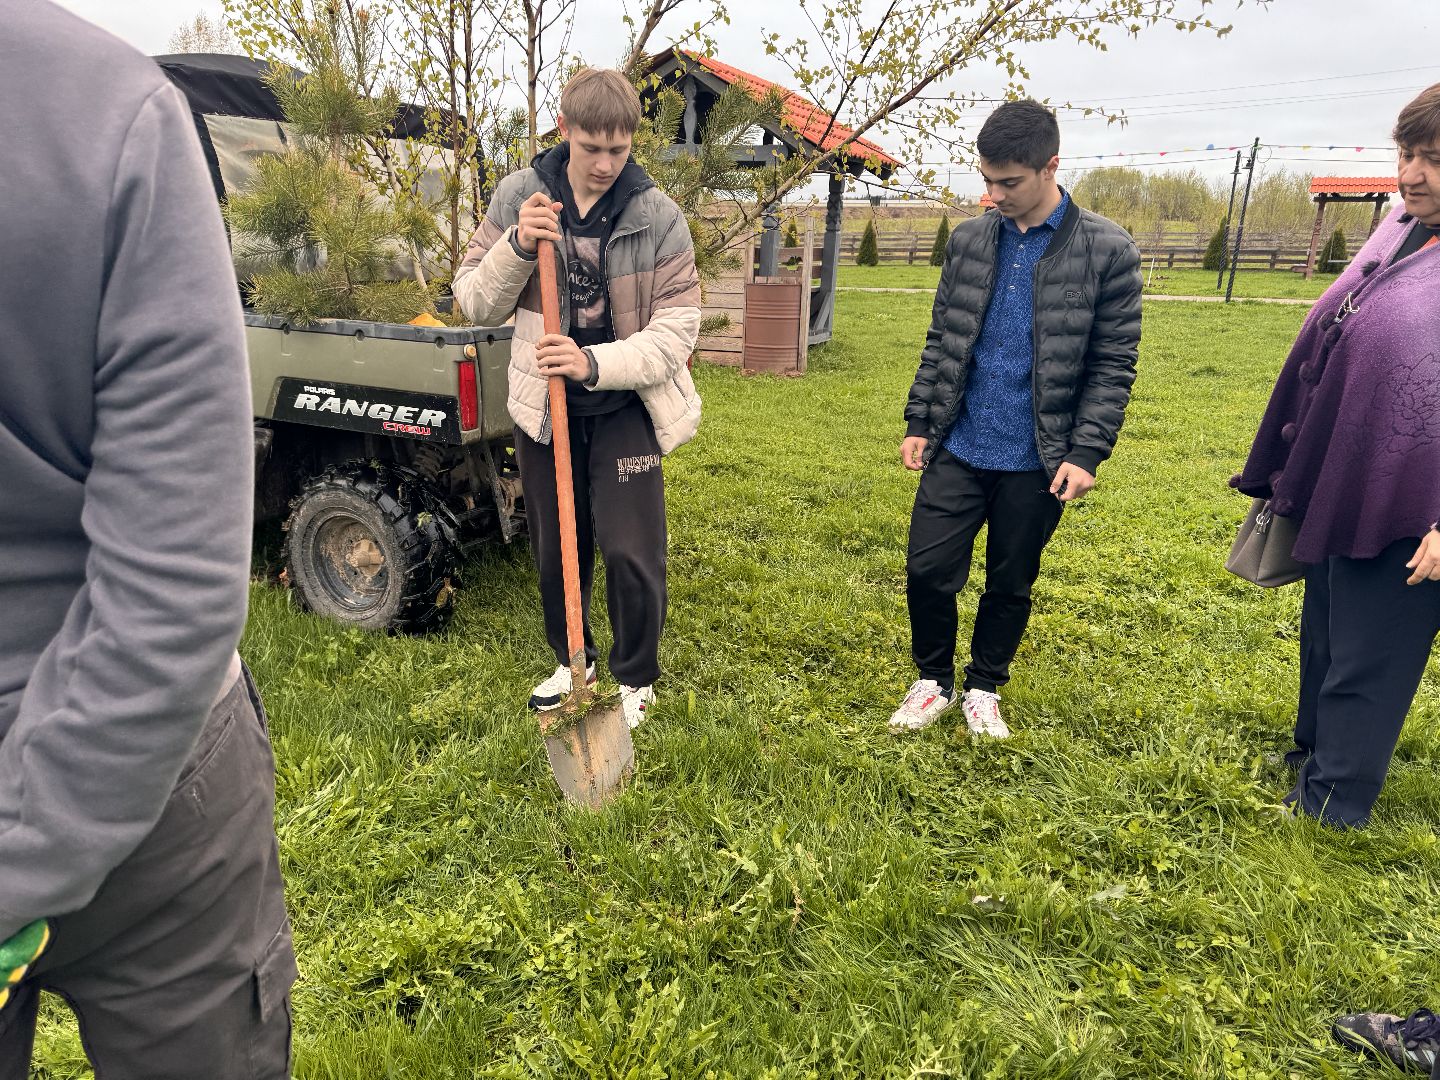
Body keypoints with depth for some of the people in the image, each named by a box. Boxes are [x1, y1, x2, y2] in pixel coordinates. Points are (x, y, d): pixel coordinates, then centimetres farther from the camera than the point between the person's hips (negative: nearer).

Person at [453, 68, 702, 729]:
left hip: (625, 407, -2)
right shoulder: (520, 196, -3)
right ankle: (571, 662, 38)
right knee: (554, 550, 14)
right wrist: (517, 247, -21)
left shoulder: (657, 216, -9)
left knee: (631, 554, -4)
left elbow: (677, 330, -13)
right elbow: (475, 304, -2)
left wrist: (595, 364, -27)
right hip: (542, 407, 3)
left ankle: (635, 679, 21)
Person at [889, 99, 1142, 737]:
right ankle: (934, 679, 26)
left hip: (1037, 462, -2)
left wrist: (1086, 452, -11)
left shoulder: (1107, 250, -5)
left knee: (1011, 585, 12)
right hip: (958, 451, 3)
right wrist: (919, 423, 7)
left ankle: (984, 686, 34)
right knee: (927, 571, 1)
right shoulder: (968, 240, 5)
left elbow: (1114, 365, -4)